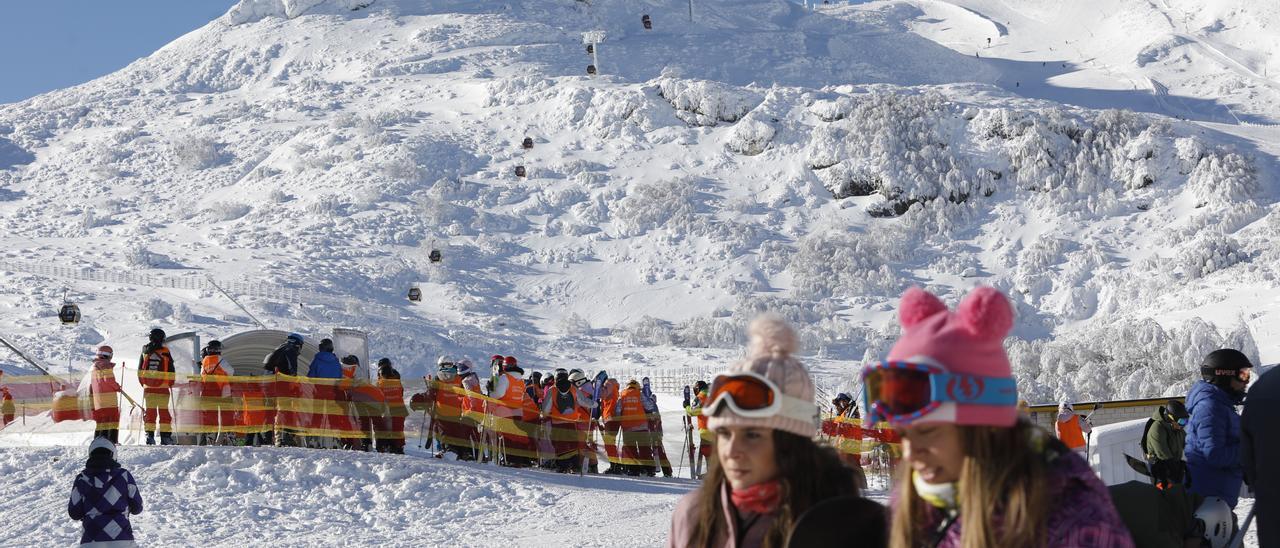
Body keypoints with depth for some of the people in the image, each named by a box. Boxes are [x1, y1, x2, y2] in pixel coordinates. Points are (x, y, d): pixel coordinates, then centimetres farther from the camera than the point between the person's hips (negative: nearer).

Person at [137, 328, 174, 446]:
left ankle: (149, 435, -2)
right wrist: (170, 383, 13)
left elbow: (140, 370, 10)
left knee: (150, 411, 6)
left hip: (148, 387, 2)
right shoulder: (165, 352, -4)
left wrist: (143, 383, 22)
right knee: (164, 411, 3)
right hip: (163, 387, -2)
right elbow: (171, 370, -1)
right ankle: (165, 435, 1)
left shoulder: (145, 351, 4)